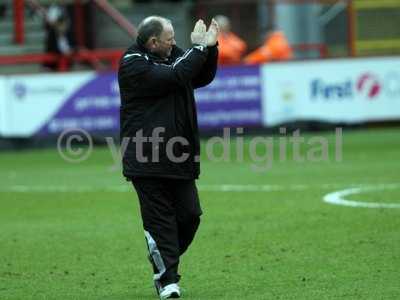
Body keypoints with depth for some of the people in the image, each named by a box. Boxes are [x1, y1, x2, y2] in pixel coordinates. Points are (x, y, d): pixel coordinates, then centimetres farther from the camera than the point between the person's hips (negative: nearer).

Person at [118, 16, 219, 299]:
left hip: (179, 158, 7)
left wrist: (210, 48, 4)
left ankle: (164, 262, 27)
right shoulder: (133, 65, -11)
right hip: (148, 161, -7)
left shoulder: (173, 55, 14)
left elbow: (202, 77, 19)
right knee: (160, 220, -4)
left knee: (190, 214, 7)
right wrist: (200, 47, -16)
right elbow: (175, 76, -23)